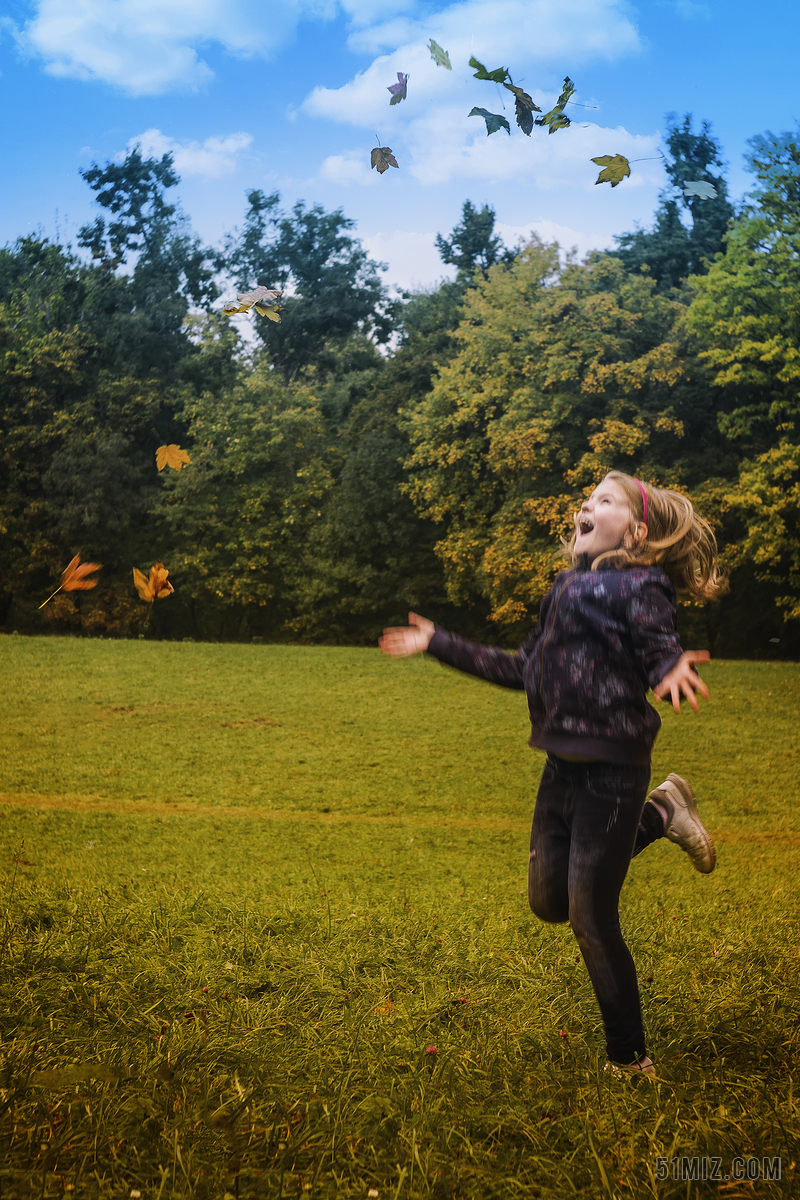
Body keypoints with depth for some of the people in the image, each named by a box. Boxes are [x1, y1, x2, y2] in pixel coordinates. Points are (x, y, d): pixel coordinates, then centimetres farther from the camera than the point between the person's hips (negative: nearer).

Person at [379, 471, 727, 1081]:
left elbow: (663, 655, -21)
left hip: (611, 772, -8)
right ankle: (660, 814, 28)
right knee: (549, 901, 18)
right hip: (562, 767, 8)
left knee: (593, 922, -1)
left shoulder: (640, 586, -9)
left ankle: (630, 1061, 20)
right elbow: (522, 669, 19)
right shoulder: (568, 588, 14)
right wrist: (437, 643, 22)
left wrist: (673, 673, -46)